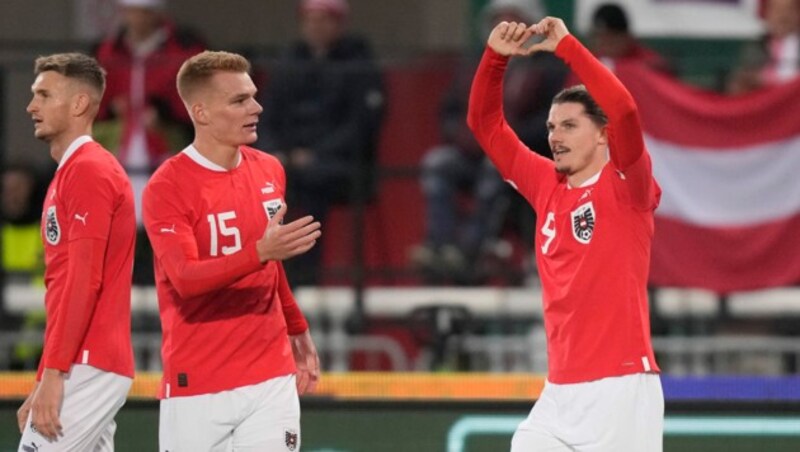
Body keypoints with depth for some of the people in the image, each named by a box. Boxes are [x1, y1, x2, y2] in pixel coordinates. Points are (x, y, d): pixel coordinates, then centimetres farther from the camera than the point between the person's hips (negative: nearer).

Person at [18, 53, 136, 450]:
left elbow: (84, 280, -18)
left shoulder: (88, 170, -9)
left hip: (86, 368, -10)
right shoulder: (67, 173, 22)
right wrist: (42, 384, 22)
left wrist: (52, 374, -22)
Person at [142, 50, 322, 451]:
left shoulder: (269, 171, 9)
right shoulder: (167, 188, -11)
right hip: (196, 387, -5)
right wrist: (261, 252, -36)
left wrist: (299, 333, 31)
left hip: (271, 377, 5)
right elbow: (186, 278, -24)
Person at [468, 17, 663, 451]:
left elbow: (625, 111, -22)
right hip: (558, 394, 6)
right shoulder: (547, 186, 13)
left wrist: (566, 46, -19)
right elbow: (485, 123, 17)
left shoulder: (626, 186, -3)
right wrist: (495, 56, 2)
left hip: (621, 389, -6)